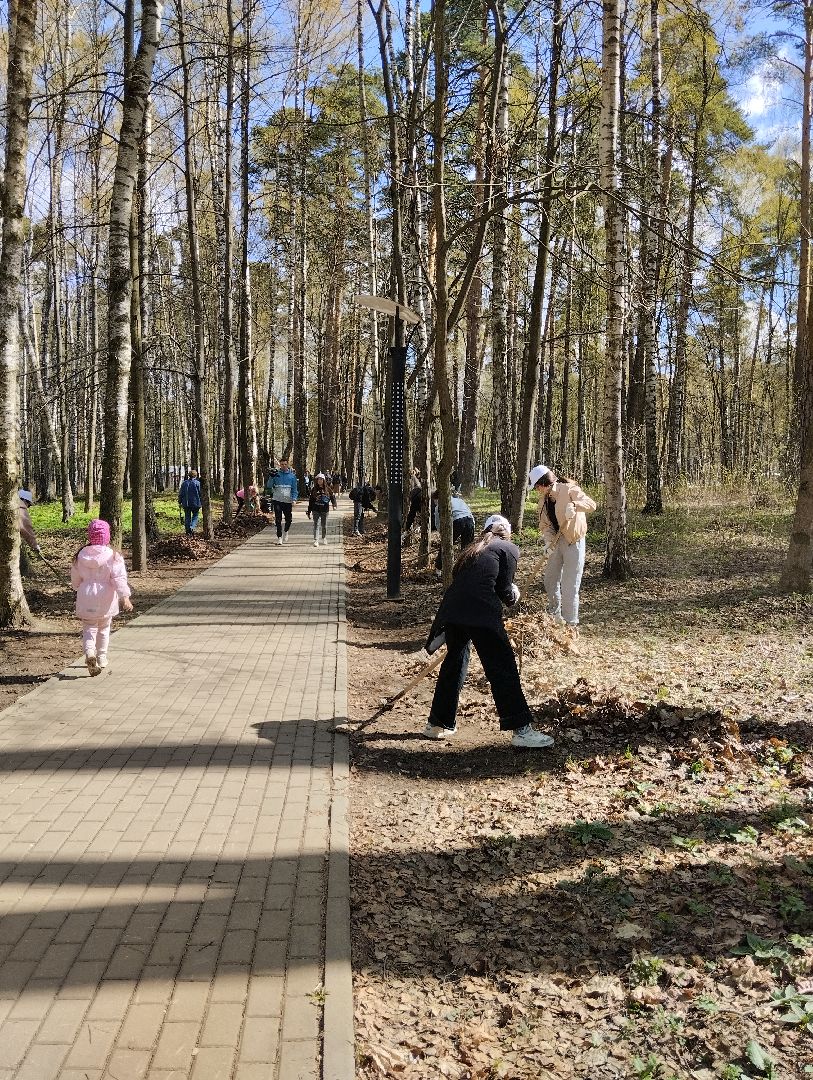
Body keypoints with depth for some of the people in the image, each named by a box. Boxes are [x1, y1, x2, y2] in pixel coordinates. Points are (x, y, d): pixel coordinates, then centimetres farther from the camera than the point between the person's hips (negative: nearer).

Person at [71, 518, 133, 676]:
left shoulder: (80, 556, -1)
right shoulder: (112, 556, -12)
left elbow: (75, 581, 9)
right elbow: (119, 578, -19)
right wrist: (125, 597, -19)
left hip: (86, 600, 1)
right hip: (105, 602, -1)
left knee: (89, 628, 7)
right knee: (104, 629, 17)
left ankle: (89, 652, -21)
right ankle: (102, 659, 26)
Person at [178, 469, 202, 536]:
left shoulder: (184, 483, 4)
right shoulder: (197, 483, -7)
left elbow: (180, 494, 8)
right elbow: (200, 493, -7)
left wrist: (180, 502, 16)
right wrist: (201, 503, 1)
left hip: (186, 504, 3)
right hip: (195, 503, -3)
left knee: (187, 517, 11)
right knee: (195, 516, 9)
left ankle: (187, 531, 12)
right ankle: (192, 527, -14)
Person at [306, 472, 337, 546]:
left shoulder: (328, 489, 2)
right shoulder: (314, 489, 3)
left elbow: (332, 497, 4)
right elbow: (311, 501, 6)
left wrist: (334, 505, -15)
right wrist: (309, 511, 6)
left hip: (325, 510, 1)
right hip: (316, 510, -1)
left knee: (324, 525, 11)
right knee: (316, 525, -8)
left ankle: (324, 539, 29)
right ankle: (315, 541, -12)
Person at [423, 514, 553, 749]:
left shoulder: (472, 550, 28)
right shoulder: (509, 549, 11)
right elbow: (504, 589, 3)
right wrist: (513, 597, 26)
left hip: (452, 610, 7)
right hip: (481, 613, -6)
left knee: (454, 663, 22)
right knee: (503, 668, 0)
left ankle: (437, 724, 30)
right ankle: (521, 730, 1)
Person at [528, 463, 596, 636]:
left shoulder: (569, 489, -14)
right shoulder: (544, 500, 7)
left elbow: (591, 504, -24)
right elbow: (545, 525, 3)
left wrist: (574, 505, -44)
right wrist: (548, 540, -17)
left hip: (574, 542, -7)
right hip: (557, 542, 7)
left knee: (569, 586, -6)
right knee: (550, 580, 16)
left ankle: (571, 625, 6)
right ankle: (555, 617, 37)